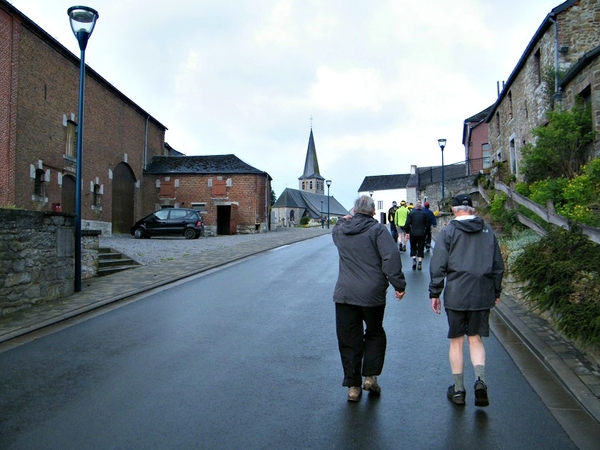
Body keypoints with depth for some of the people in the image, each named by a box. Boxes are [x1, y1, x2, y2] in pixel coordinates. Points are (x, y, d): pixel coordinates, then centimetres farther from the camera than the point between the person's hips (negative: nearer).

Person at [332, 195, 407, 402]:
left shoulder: (341, 230, 6)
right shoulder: (377, 229, -6)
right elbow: (391, 257, -16)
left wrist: (343, 220, 44)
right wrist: (398, 284, -11)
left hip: (344, 294, 3)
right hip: (372, 295, -2)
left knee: (348, 340, 9)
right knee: (375, 334, 19)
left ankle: (353, 386, 13)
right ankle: (370, 376, 12)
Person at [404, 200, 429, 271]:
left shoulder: (411, 213, -2)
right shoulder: (425, 213, 3)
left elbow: (407, 223, -4)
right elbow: (427, 224, 4)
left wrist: (407, 232, 4)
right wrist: (426, 232, 12)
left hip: (413, 233, -1)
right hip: (422, 234, 1)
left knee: (413, 247, 13)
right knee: (421, 248, 6)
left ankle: (414, 259, -6)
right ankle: (420, 263, 3)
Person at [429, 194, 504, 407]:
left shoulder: (448, 231, -4)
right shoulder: (488, 231, 7)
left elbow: (438, 266, -7)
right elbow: (498, 265, 11)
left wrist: (434, 293, 0)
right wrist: (496, 292, 20)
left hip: (456, 295, -3)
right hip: (482, 295, 3)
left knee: (456, 341, 7)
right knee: (475, 339, 13)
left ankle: (458, 390, 14)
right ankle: (480, 380, -8)